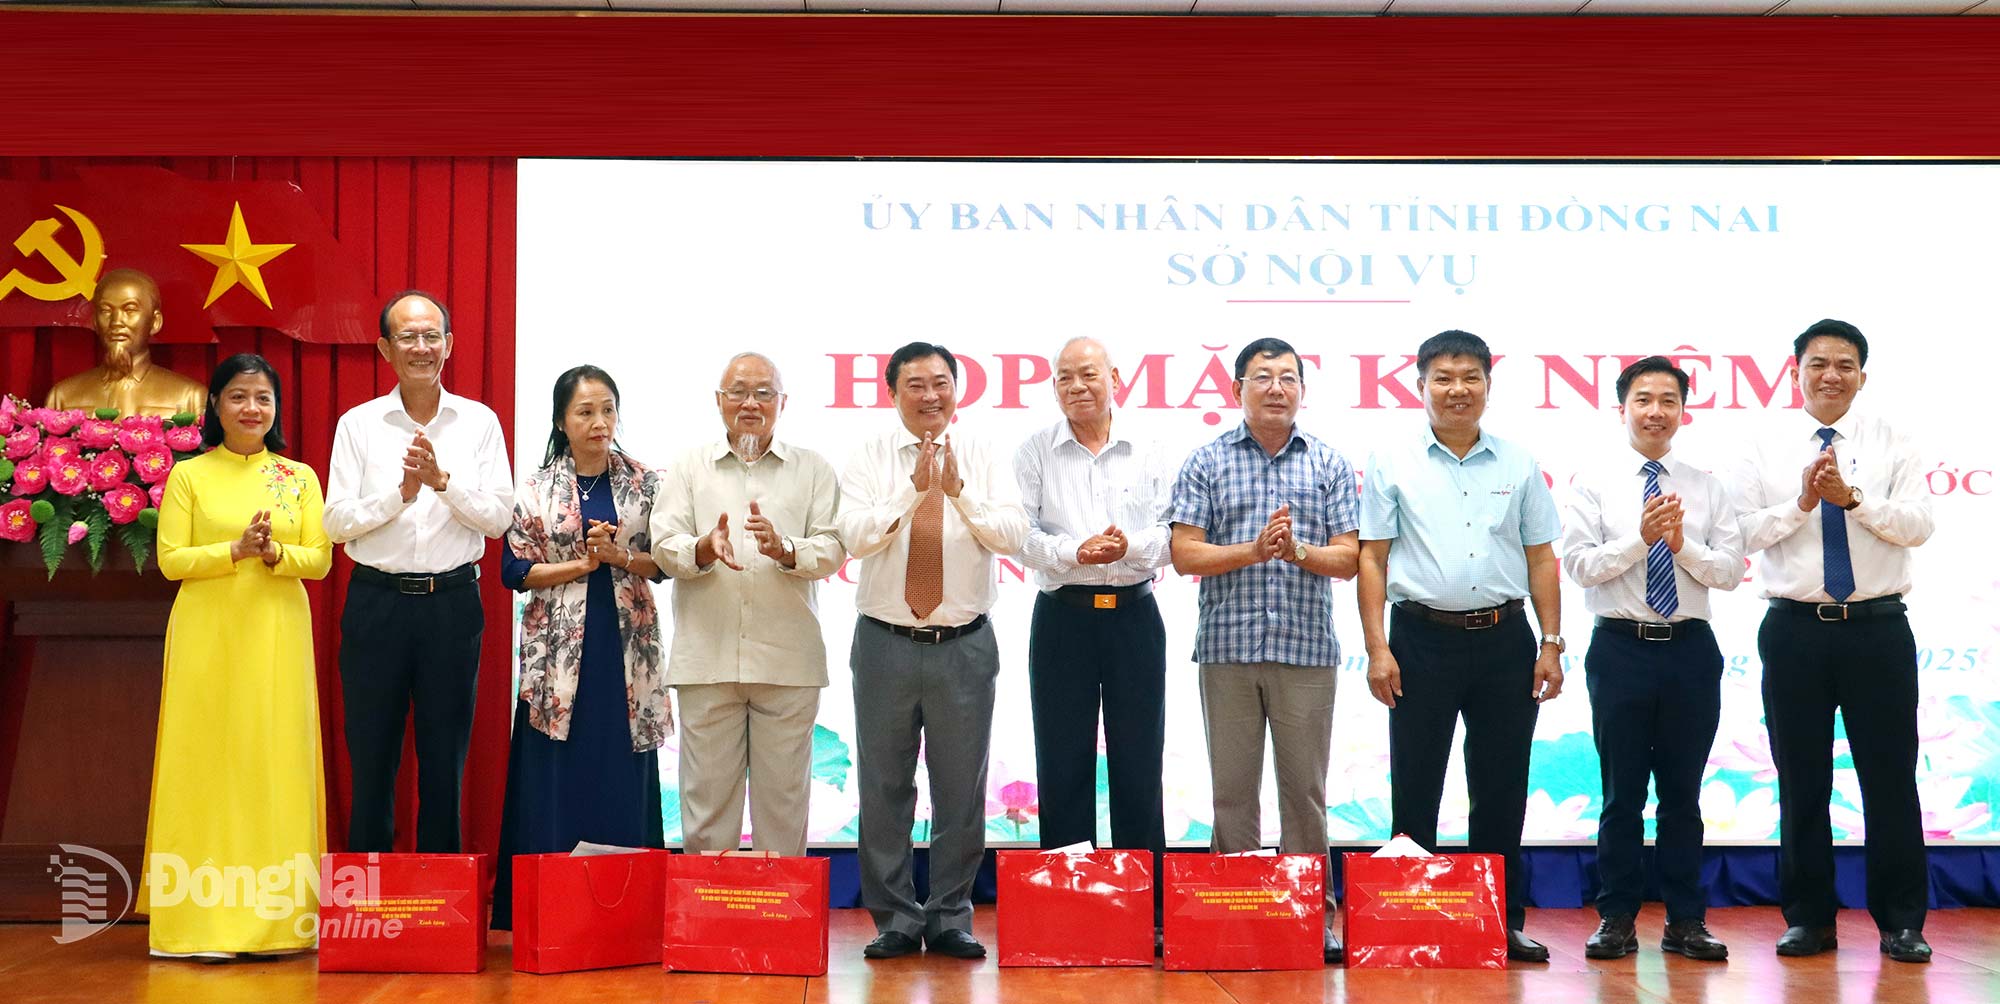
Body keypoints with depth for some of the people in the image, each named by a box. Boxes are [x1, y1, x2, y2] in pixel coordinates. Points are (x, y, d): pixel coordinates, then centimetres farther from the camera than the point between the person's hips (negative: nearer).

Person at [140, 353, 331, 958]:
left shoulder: (300, 477, 10)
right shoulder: (188, 476, 5)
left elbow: (320, 560, 5)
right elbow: (171, 560, -2)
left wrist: (276, 554, -14)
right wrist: (237, 550, -16)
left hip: (277, 635, 2)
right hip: (208, 635, -2)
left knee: (276, 758, 0)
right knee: (208, 762, -3)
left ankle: (273, 913, 6)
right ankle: (203, 917, 1)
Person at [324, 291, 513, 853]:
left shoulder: (479, 422, 5)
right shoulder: (358, 425, 3)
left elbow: (499, 517, -2)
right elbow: (337, 522, -2)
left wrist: (443, 481, -15)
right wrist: (400, 492, -15)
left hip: (453, 602, 0)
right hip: (378, 602, 0)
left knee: (446, 759, 8)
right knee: (371, 757, 6)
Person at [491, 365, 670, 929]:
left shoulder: (645, 485, 7)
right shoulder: (535, 491, 5)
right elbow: (515, 569, 0)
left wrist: (621, 557, -12)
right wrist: (583, 564, -10)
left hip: (626, 649, 1)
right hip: (558, 651, -1)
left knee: (623, 779, 2)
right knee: (555, 782, -2)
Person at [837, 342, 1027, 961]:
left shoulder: (984, 461, 4)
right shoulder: (870, 460, 2)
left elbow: (1013, 536, -8)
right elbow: (854, 535, -12)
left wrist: (958, 490, -18)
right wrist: (915, 488, -18)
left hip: (965, 646, 0)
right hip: (886, 644, 0)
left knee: (963, 789, 6)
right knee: (884, 788, 6)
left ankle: (952, 918, 19)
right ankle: (895, 920, 18)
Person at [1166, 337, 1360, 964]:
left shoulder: (1330, 465, 8)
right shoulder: (1207, 464, 5)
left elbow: (1348, 559, 3)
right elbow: (1184, 554, -1)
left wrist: (1298, 551, -16)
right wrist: (1253, 550, -14)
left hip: (1307, 649, 0)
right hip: (1228, 647, 0)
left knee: (1305, 786, 5)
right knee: (1232, 787, 5)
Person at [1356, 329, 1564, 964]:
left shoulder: (1518, 466, 11)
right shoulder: (1392, 464, 4)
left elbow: (1541, 559, 11)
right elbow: (1372, 559, 1)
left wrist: (1551, 643, 4)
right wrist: (1377, 647, -6)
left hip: (1505, 640, 2)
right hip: (1423, 639, -2)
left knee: (1502, 790, 7)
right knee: (1414, 790, 2)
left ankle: (1504, 921, 17)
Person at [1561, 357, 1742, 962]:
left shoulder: (1707, 488, 9)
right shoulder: (1593, 484, 2)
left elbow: (1730, 571, 2)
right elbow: (1580, 564, -8)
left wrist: (1683, 544, -15)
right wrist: (1641, 538, -20)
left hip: (1691, 647, 2)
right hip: (1621, 647, -2)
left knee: (1683, 792, 8)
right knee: (1622, 792, 4)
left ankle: (1686, 921, 16)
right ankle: (1617, 919, 12)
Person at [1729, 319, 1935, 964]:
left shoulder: (1891, 444, 5)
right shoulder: (1767, 449, 6)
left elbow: (1918, 525, -6)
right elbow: (1744, 533, -2)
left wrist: (1852, 497, -18)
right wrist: (1801, 502, -16)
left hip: (1878, 628, 0)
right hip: (1794, 629, 1)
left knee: (1890, 777, 2)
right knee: (1801, 781, 6)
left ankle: (1902, 922, 12)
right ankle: (1808, 918, 16)